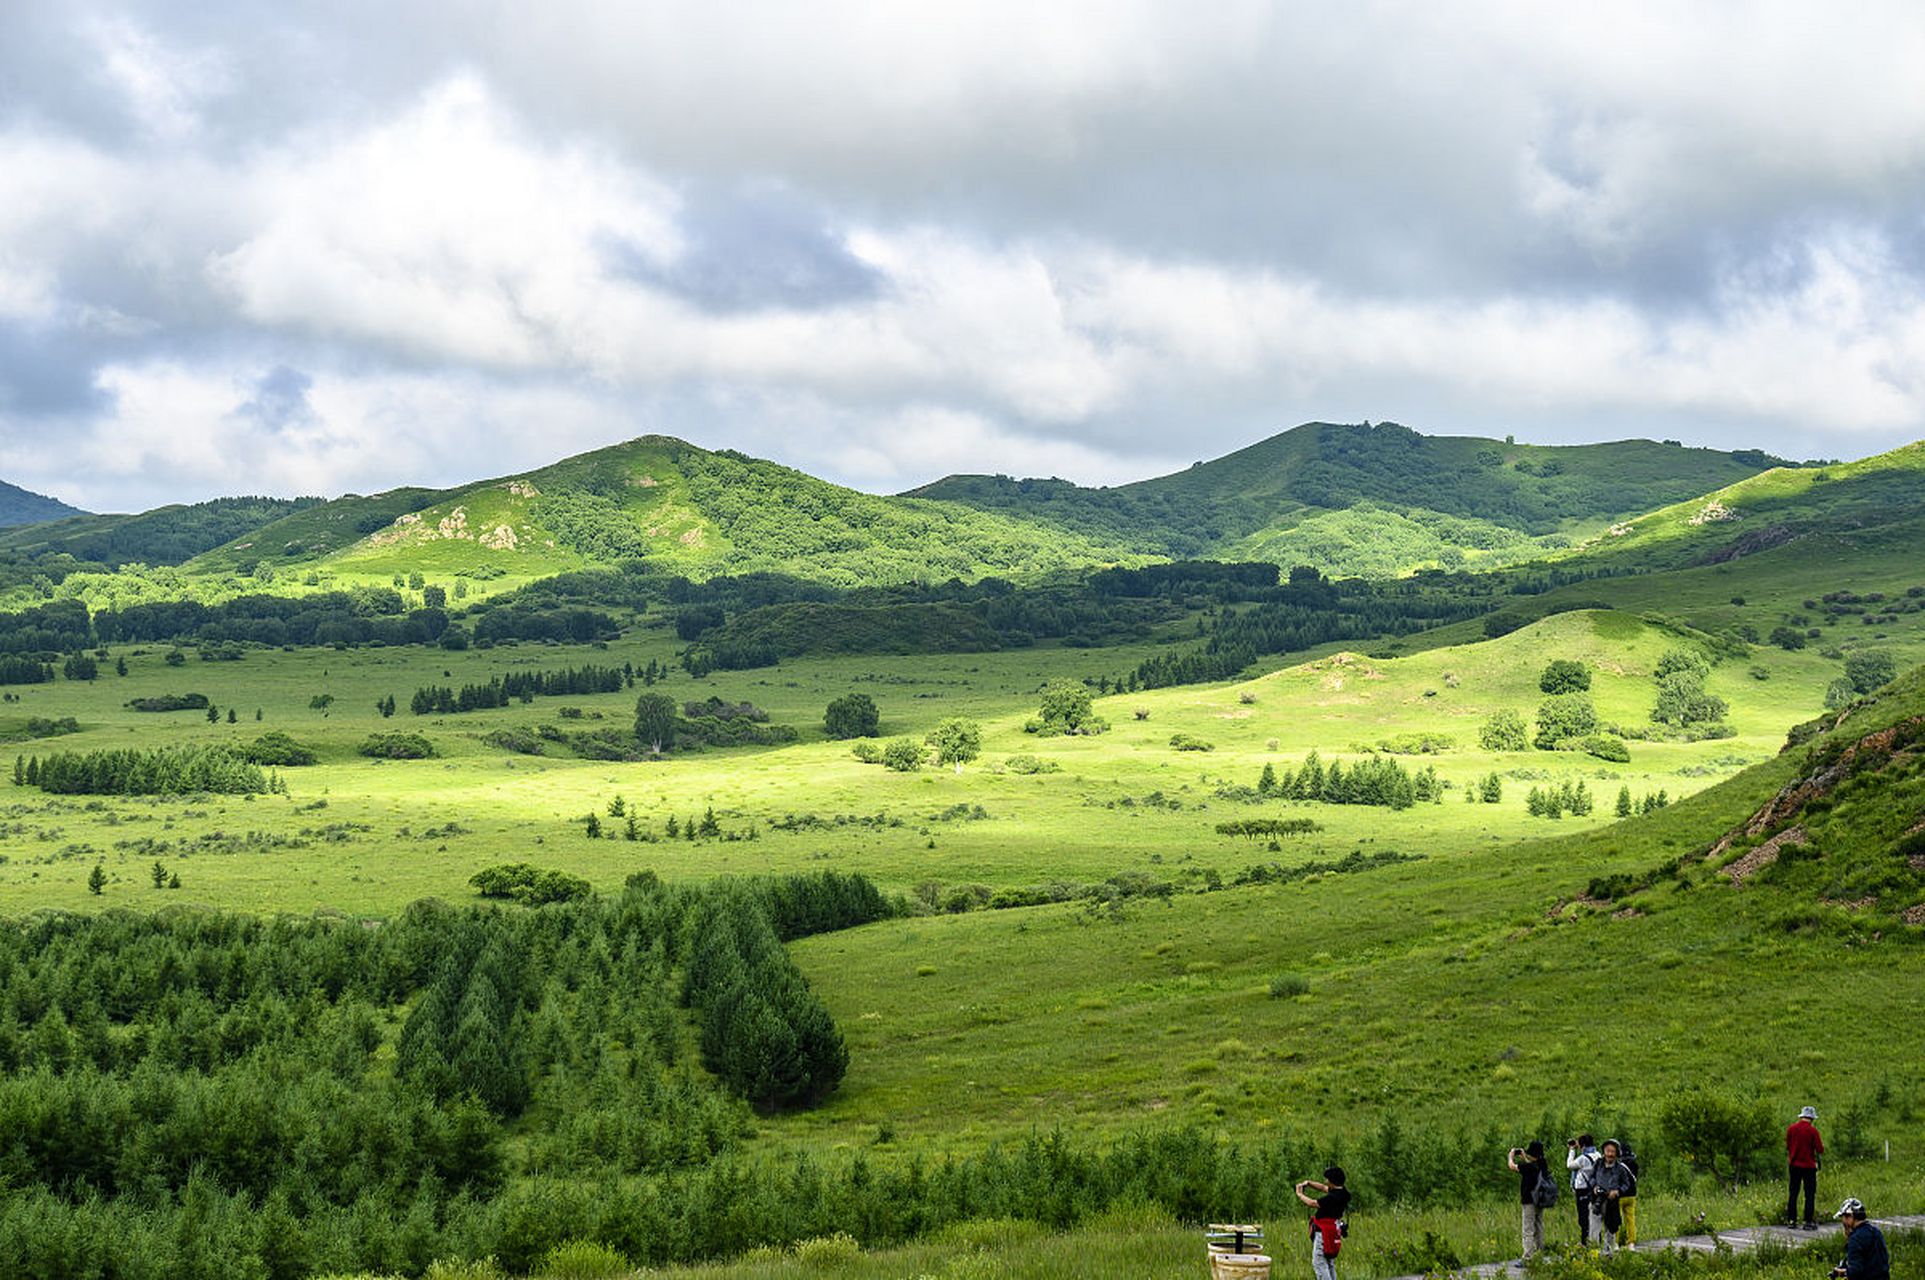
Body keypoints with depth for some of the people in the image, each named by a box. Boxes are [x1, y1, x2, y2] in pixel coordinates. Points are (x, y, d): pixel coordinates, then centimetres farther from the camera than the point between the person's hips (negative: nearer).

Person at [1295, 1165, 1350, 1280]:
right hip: (1333, 1232, 10)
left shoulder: (1333, 1198, -25)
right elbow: (1323, 1187, 20)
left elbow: (1313, 1203, -18)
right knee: (1330, 1264, 17)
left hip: (1324, 1234, -10)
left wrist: (1300, 1194, -1)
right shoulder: (1341, 1192, 4)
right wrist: (1308, 1182, 11)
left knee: (1319, 1263, -7)